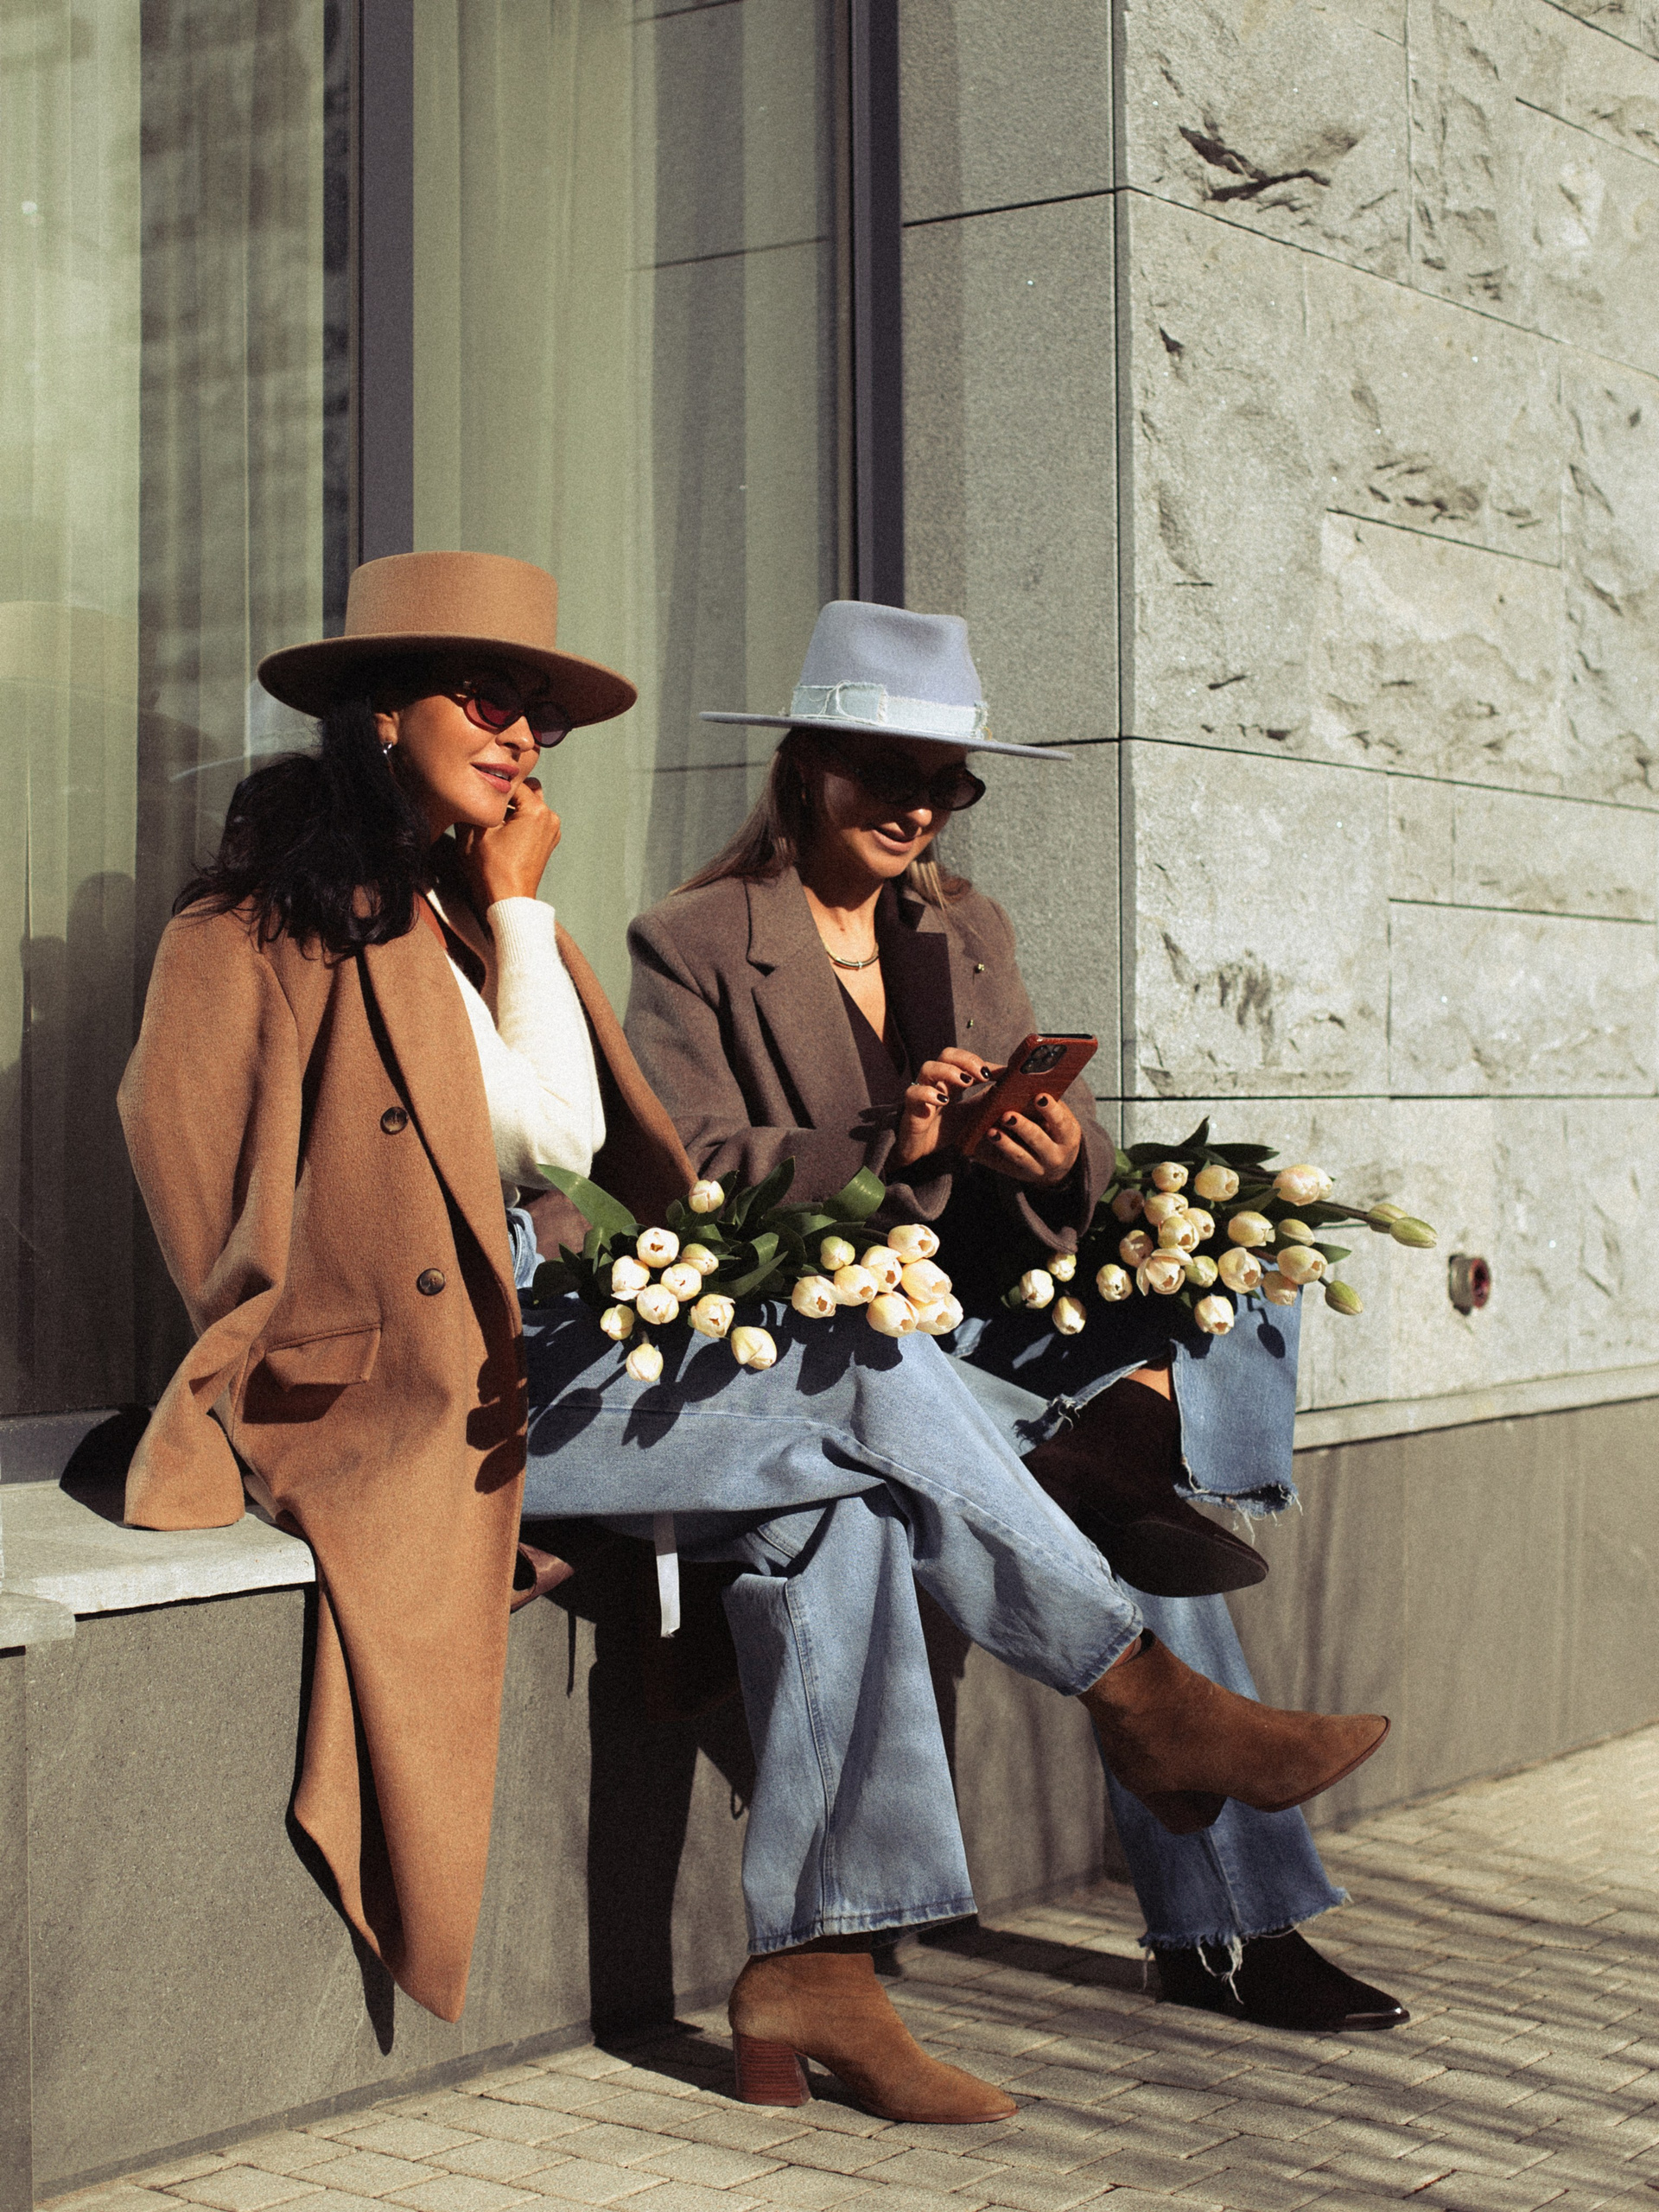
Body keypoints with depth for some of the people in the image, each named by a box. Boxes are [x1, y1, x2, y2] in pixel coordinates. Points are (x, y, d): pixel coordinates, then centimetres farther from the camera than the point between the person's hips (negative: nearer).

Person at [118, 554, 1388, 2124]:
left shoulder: (444, 910, 18)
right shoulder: (293, 917, -9)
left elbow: (586, 1146, 10)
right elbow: (554, 1131, -14)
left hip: (511, 1361, 8)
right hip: (396, 1395, -8)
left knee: (835, 1503, -16)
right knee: (870, 1385, -19)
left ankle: (812, 1969, -16)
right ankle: (1144, 1703, -4)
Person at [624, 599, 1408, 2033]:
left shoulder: (968, 932, 17)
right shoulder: (691, 948, 0)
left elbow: (1081, 1152, 7)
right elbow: (689, 1173, -13)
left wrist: (1061, 1158, -18)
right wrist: (887, 1146, -27)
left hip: (977, 1321, 6)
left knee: (1245, 1280, -16)